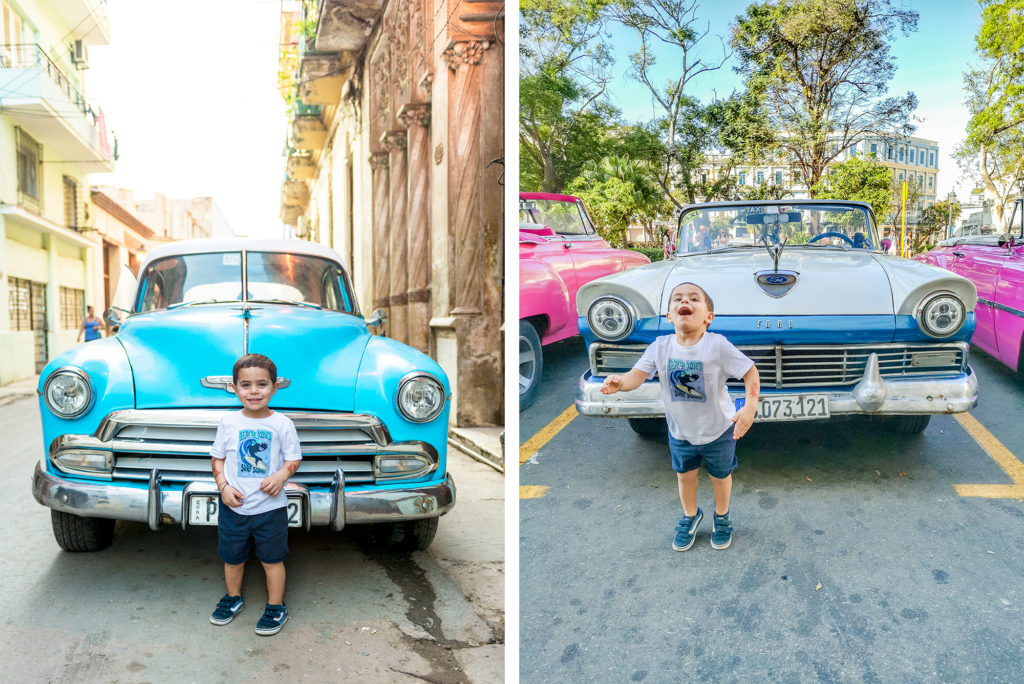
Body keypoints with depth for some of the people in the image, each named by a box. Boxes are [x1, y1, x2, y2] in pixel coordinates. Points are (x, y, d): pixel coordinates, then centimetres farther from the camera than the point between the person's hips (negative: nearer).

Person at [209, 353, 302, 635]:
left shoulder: (282, 424, -7)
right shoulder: (228, 422, -3)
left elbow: (293, 459, -1)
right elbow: (217, 458, 6)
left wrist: (281, 476, -20)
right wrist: (223, 486, -9)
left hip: (270, 508, -2)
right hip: (233, 506, 2)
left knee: (272, 559, 9)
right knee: (232, 557, 19)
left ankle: (276, 607, 27)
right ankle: (233, 598, 44)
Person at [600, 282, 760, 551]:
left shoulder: (717, 345, -26)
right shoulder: (660, 347, -16)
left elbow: (750, 372, -22)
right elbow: (638, 374, -20)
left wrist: (750, 407, -35)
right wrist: (619, 383, -41)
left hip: (718, 430, -2)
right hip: (680, 431, 3)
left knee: (720, 477, 20)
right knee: (684, 476, 23)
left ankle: (721, 517, 50)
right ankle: (691, 516, 51)